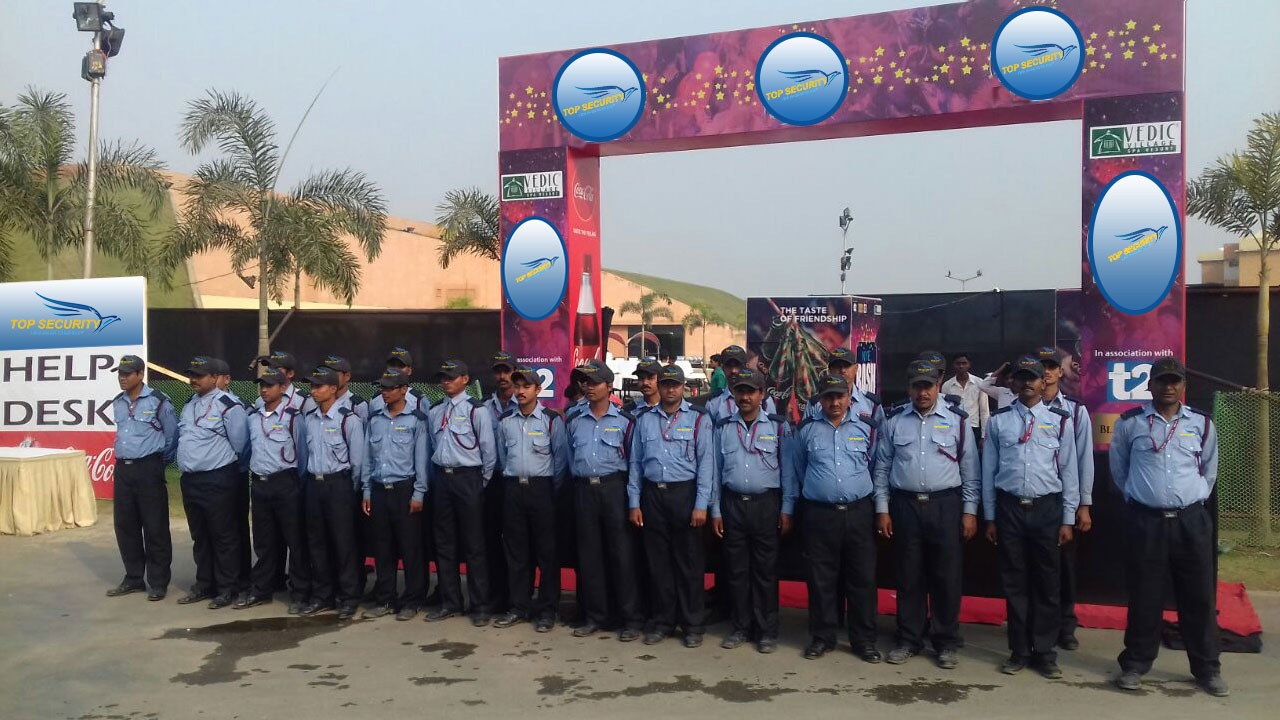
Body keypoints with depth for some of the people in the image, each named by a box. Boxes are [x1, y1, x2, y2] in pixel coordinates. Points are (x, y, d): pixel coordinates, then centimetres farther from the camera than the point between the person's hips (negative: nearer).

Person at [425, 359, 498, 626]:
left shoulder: (477, 410, -7)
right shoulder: (434, 412, 11)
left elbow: (489, 451, -5)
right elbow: (433, 447, 16)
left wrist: (482, 482, -1)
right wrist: (438, 476, 10)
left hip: (467, 478, -6)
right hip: (441, 478, 6)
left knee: (473, 544, 0)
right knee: (444, 544, 11)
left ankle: (481, 606, 8)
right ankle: (450, 602, 22)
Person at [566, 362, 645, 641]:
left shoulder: (625, 420, 0)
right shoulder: (573, 420, 10)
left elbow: (633, 458, 2)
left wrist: (630, 494, 0)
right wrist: (579, 477, 14)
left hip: (613, 487, -3)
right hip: (583, 489, 4)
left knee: (622, 553, -2)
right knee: (589, 554, 8)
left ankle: (631, 618, 6)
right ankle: (594, 616, 19)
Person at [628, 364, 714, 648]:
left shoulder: (698, 419, -1)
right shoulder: (644, 419, 9)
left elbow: (705, 463, -4)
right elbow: (635, 463, 10)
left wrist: (701, 505, -10)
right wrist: (634, 503, 5)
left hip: (684, 493, -3)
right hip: (652, 495, 3)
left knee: (689, 562, 3)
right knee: (658, 561, 9)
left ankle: (692, 625, 15)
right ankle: (661, 621, 22)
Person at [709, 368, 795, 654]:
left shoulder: (779, 427, 2)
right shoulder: (723, 428, 9)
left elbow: (787, 470, 1)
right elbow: (716, 470, 10)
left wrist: (786, 510, -3)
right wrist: (715, 511, 7)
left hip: (766, 504, -2)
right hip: (732, 504, 2)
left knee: (765, 570, 2)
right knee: (736, 569, 8)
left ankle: (767, 631, 13)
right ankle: (741, 627, 19)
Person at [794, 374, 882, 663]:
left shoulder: (866, 427, 3)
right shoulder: (806, 430, 4)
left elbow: (876, 465, 14)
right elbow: (799, 469, 18)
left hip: (858, 512, 0)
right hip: (819, 514, 0)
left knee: (863, 578, 4)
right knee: (821, 579, 7)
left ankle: (864, 640, 16)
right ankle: (822, 637, 19)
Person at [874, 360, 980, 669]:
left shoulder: (957, 420, 1)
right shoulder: (893, 421, 4)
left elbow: (970, 470, 3)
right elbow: (882, 468, 7)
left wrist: (970, 512, 0)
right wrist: (882, 509, 4)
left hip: (945, 506, -1)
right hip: (904, 505, 1)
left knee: (946, 577, 4)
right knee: (908, 576, 8)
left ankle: (946, 642, 19)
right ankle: (908, 640, 21)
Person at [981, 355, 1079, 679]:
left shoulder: (1060, 420, 3)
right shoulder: (998, 421, 4)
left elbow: (1069, 471, 5)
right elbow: (989, 470, 7)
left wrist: (1068, 520, 2)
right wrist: (990, 518, 6)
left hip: (1047, 509, 0)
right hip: (1009, 507, 0)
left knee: (1046, 583, 6)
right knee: (1014, 582, 7)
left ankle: (1045, 652, 19)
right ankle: (1019, 651, 19)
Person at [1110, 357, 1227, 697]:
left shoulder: (1202, 424, 4)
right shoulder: (1130, 423, -1)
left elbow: (1209, 469, 18)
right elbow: (1118, 466, 13)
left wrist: (1194, 499, 15)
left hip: (1191, 520, 2)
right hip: (1145, 520, -1)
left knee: (1200, 596, 7)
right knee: (1144, 595, 6)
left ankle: (1207, 668, 21)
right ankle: (1135, 664, 18)